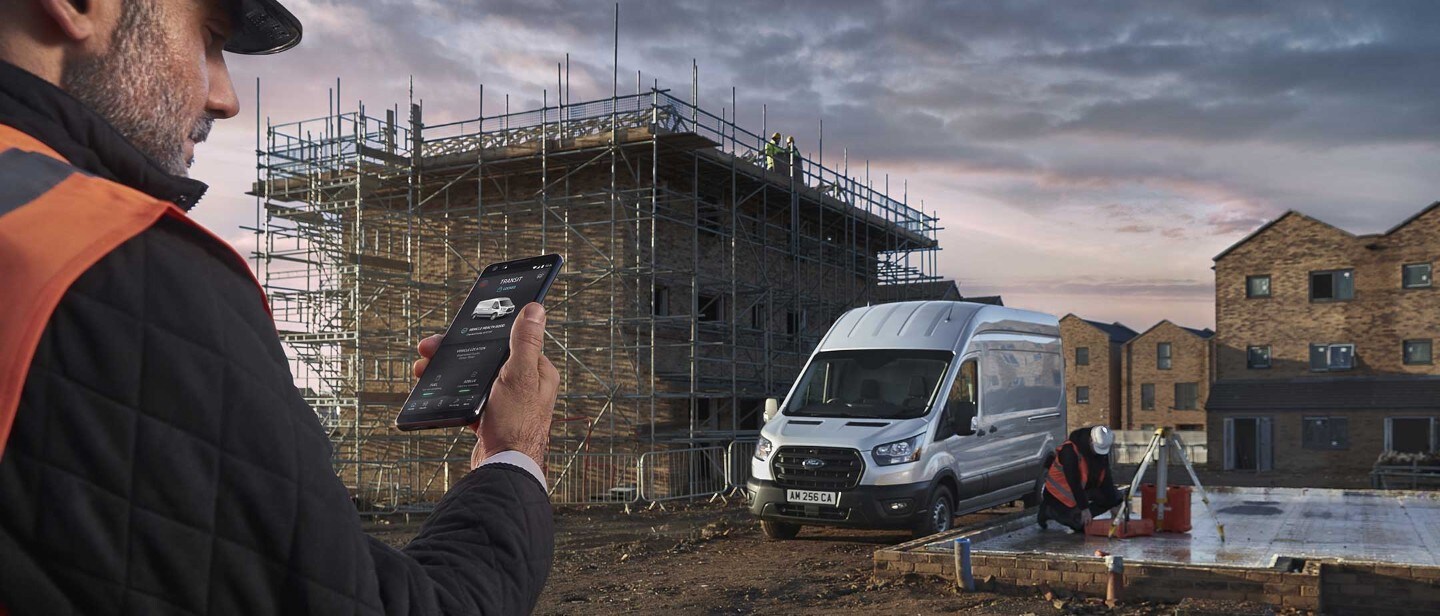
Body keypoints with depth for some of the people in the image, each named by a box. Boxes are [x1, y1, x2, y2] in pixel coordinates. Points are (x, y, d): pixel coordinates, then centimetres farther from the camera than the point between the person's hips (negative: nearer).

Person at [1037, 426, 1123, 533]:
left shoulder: (1103, 448, -10)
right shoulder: (1070, 449, -31)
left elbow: (1106, 477, -5)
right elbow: (1074, 481, -30)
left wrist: (1114, 504, -8)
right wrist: (1084, 507, -29)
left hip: (1086, 485, 7)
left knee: (1114, 497, -6)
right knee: (1076, 522, -16)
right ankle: (1047, 509, 8)